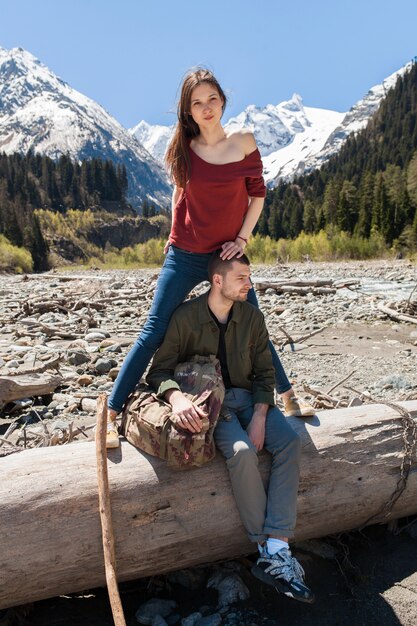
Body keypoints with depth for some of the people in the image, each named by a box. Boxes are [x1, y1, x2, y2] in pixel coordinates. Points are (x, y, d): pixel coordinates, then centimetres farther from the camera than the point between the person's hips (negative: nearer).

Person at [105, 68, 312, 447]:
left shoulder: (243, 143, -1)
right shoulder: (184, 149, 0)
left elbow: (258, 193, 5)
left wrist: (243, 237, -4)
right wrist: (175, 237, 6)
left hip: (227, 255, 1)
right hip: (184, 257, 0)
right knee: (154, 334, -4)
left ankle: (289, 398, 31)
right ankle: (111, 415, 5)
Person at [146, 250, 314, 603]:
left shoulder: (252, 316, 2)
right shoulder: (186, 317, -10)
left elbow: (264, 372, 4)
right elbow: (160, 369, -10)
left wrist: (260, 417, -12)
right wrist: (177, 397, -33)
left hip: (248, 398, 4)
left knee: (290, 442, -22)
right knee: (242, 451, -32)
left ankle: (276, 553, -22)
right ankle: (268, 549, -15)